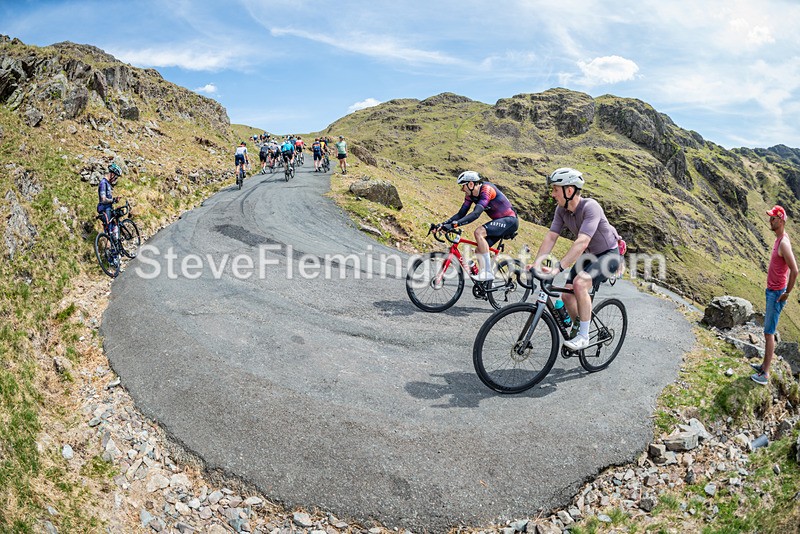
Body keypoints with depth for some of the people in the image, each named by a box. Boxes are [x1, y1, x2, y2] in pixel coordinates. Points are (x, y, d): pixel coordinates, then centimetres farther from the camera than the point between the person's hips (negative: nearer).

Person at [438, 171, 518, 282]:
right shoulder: (470, 194, 1)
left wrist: (454, 224, -43)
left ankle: (488, 272, -26)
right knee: (479, 251, -1)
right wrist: (443, 224, -12)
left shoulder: (487, 189, -25)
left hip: (510, 220, -9)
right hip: (499, 222, 9)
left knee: (478, 232, -28)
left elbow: (476, 214, -36)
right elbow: (461, 214, 2)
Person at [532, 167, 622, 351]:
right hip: (589, 255, 7)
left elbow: (582, 242, -41)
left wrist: (558, 268, -48)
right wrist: (536, 264, -23)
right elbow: (550, 237, -10)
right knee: (567, 295, -2)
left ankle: (584, 337, -15)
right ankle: (581, 331, 22)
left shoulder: (590, 207, -31)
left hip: (609, 254, -7)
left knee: (580, 284, -29)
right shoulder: (561, 209, -9)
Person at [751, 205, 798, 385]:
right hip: (771, 291, 10)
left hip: (777, 294, -10)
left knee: (769, 333, -6)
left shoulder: (784, 243, -21)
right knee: (769, 331, 17)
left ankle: (765, 375, -1)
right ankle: (764, 366, 27)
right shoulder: (778, 239, 10)